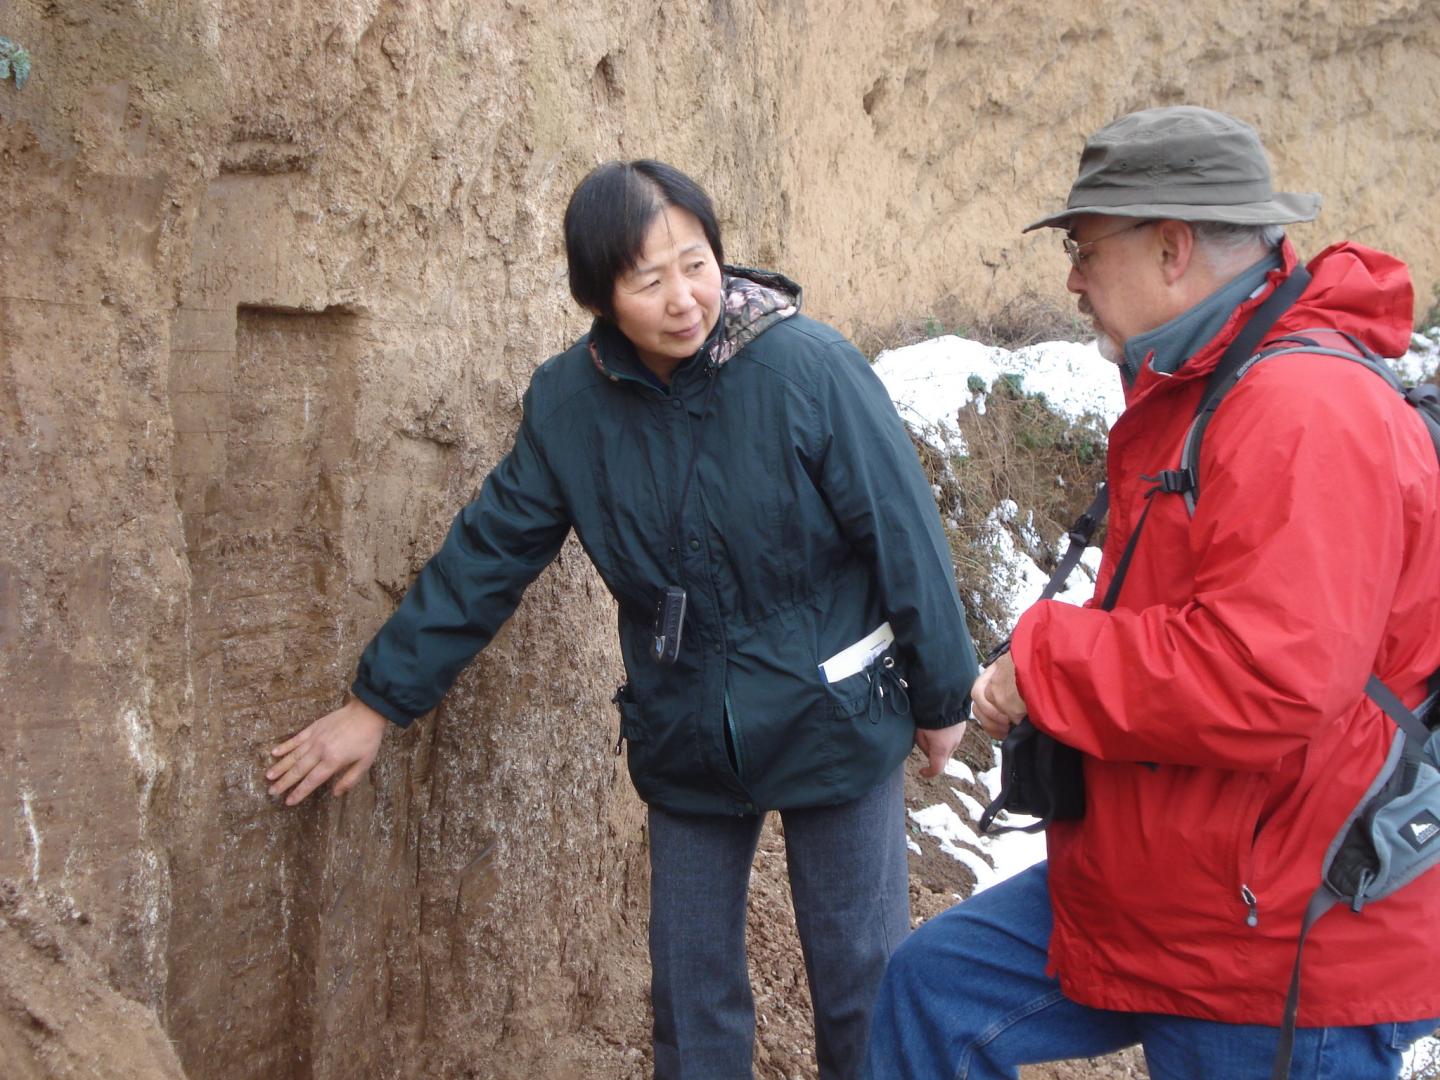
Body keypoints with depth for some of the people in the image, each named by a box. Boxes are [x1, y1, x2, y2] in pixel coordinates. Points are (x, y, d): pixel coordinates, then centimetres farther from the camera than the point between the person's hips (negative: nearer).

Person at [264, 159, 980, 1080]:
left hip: (834, 724, -3)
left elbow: (904, 535, -12)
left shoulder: (808, 366, -19)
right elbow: (486, 555, -1)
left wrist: (942, 696, -3)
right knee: (690, 988, 15)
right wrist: (378, 702, 1)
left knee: (862, 973, 12)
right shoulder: (570, 400, -7)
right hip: (686, 744, 3)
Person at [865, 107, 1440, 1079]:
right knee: (935, 987, 13)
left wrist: (1044, 667, -21)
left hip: (1283, 946, -10)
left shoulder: (1306, 414, -25)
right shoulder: (1202, 390, 10)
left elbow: (1263, 681, -34)